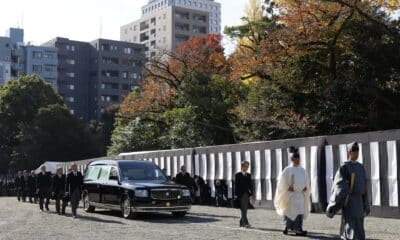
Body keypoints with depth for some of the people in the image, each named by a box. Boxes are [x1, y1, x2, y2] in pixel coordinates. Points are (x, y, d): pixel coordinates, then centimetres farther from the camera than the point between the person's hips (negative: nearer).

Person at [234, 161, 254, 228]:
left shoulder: (249, 175, 14)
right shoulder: (237, 175, -1)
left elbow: (251, 185, 12)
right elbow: (236, 185, -4)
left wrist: (251, 194, 4)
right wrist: (236, 195, -9)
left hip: (247, 195, 5)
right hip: (241, 194, -5)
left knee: (245, 210, 8)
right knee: (243, 210, -9)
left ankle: (242, 223, 19)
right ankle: (246, 223, -14)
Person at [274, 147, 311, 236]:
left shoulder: (302, 170, 10)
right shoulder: (287, 170, -1)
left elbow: (306, 182, 14)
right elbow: (282, 182, -3)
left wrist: (305, 188, -4)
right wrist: (288, 188, -16)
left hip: (300, 194, 3)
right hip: (290, 194, -3)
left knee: (300, 211, -7)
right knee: (289, 211, 2)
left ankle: (298, 230, -7)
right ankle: (286, 227, 20)